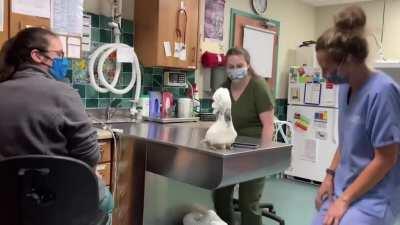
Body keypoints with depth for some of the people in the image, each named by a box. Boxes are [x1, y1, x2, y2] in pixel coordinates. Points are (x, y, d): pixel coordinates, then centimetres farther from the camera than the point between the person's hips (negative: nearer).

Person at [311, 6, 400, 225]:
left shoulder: (382, 91, -22)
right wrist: (330, 175, 5)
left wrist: (345, 200, -15)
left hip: (373, 197, -7)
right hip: (343, 188, 7)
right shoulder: (345, 87, 2)